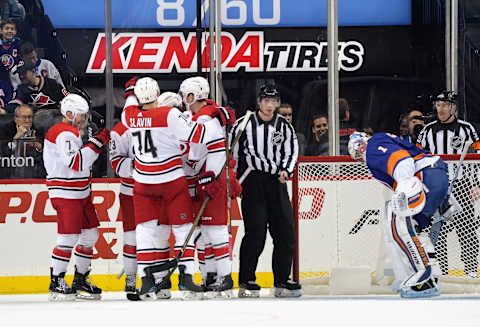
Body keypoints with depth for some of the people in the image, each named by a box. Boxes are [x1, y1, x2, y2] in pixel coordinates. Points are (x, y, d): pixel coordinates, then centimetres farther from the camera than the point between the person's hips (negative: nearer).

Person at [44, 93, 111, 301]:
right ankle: (56, 282, -3)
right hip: (65, 194, -11)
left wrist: (99, 144, 12)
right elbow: (77, 162, -27)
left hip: (81, 193, 11)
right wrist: (97, 143, -23)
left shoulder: (72, 132, 17)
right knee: (68, 237, -10)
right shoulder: (64, 134, -17)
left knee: (90, 235, 11)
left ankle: (80, 281, 18)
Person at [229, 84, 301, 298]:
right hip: (252, 182, -4)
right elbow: (231, 152, 0)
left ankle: (282, 282, 11)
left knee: (285, 233, 1)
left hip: (276, 184, 4)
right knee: (255, 234, -9)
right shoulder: (245, 124, -3)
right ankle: (246, 283, -1)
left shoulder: (284, 126, 9)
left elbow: (292, 150, 11)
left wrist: (285, 170, -7)